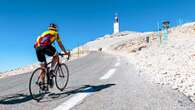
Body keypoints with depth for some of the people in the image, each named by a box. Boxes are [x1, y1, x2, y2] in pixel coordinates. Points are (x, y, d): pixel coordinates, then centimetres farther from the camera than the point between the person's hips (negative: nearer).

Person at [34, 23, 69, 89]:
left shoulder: (44, 33, 38)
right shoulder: (55, 33, 24)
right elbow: (60, 45, 29)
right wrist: (65, 52, 40)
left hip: (37, 48, 6)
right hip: (45, 46, -6)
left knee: (43, 68, 15)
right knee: (56, 56, 21)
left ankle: (41, 82, 6)